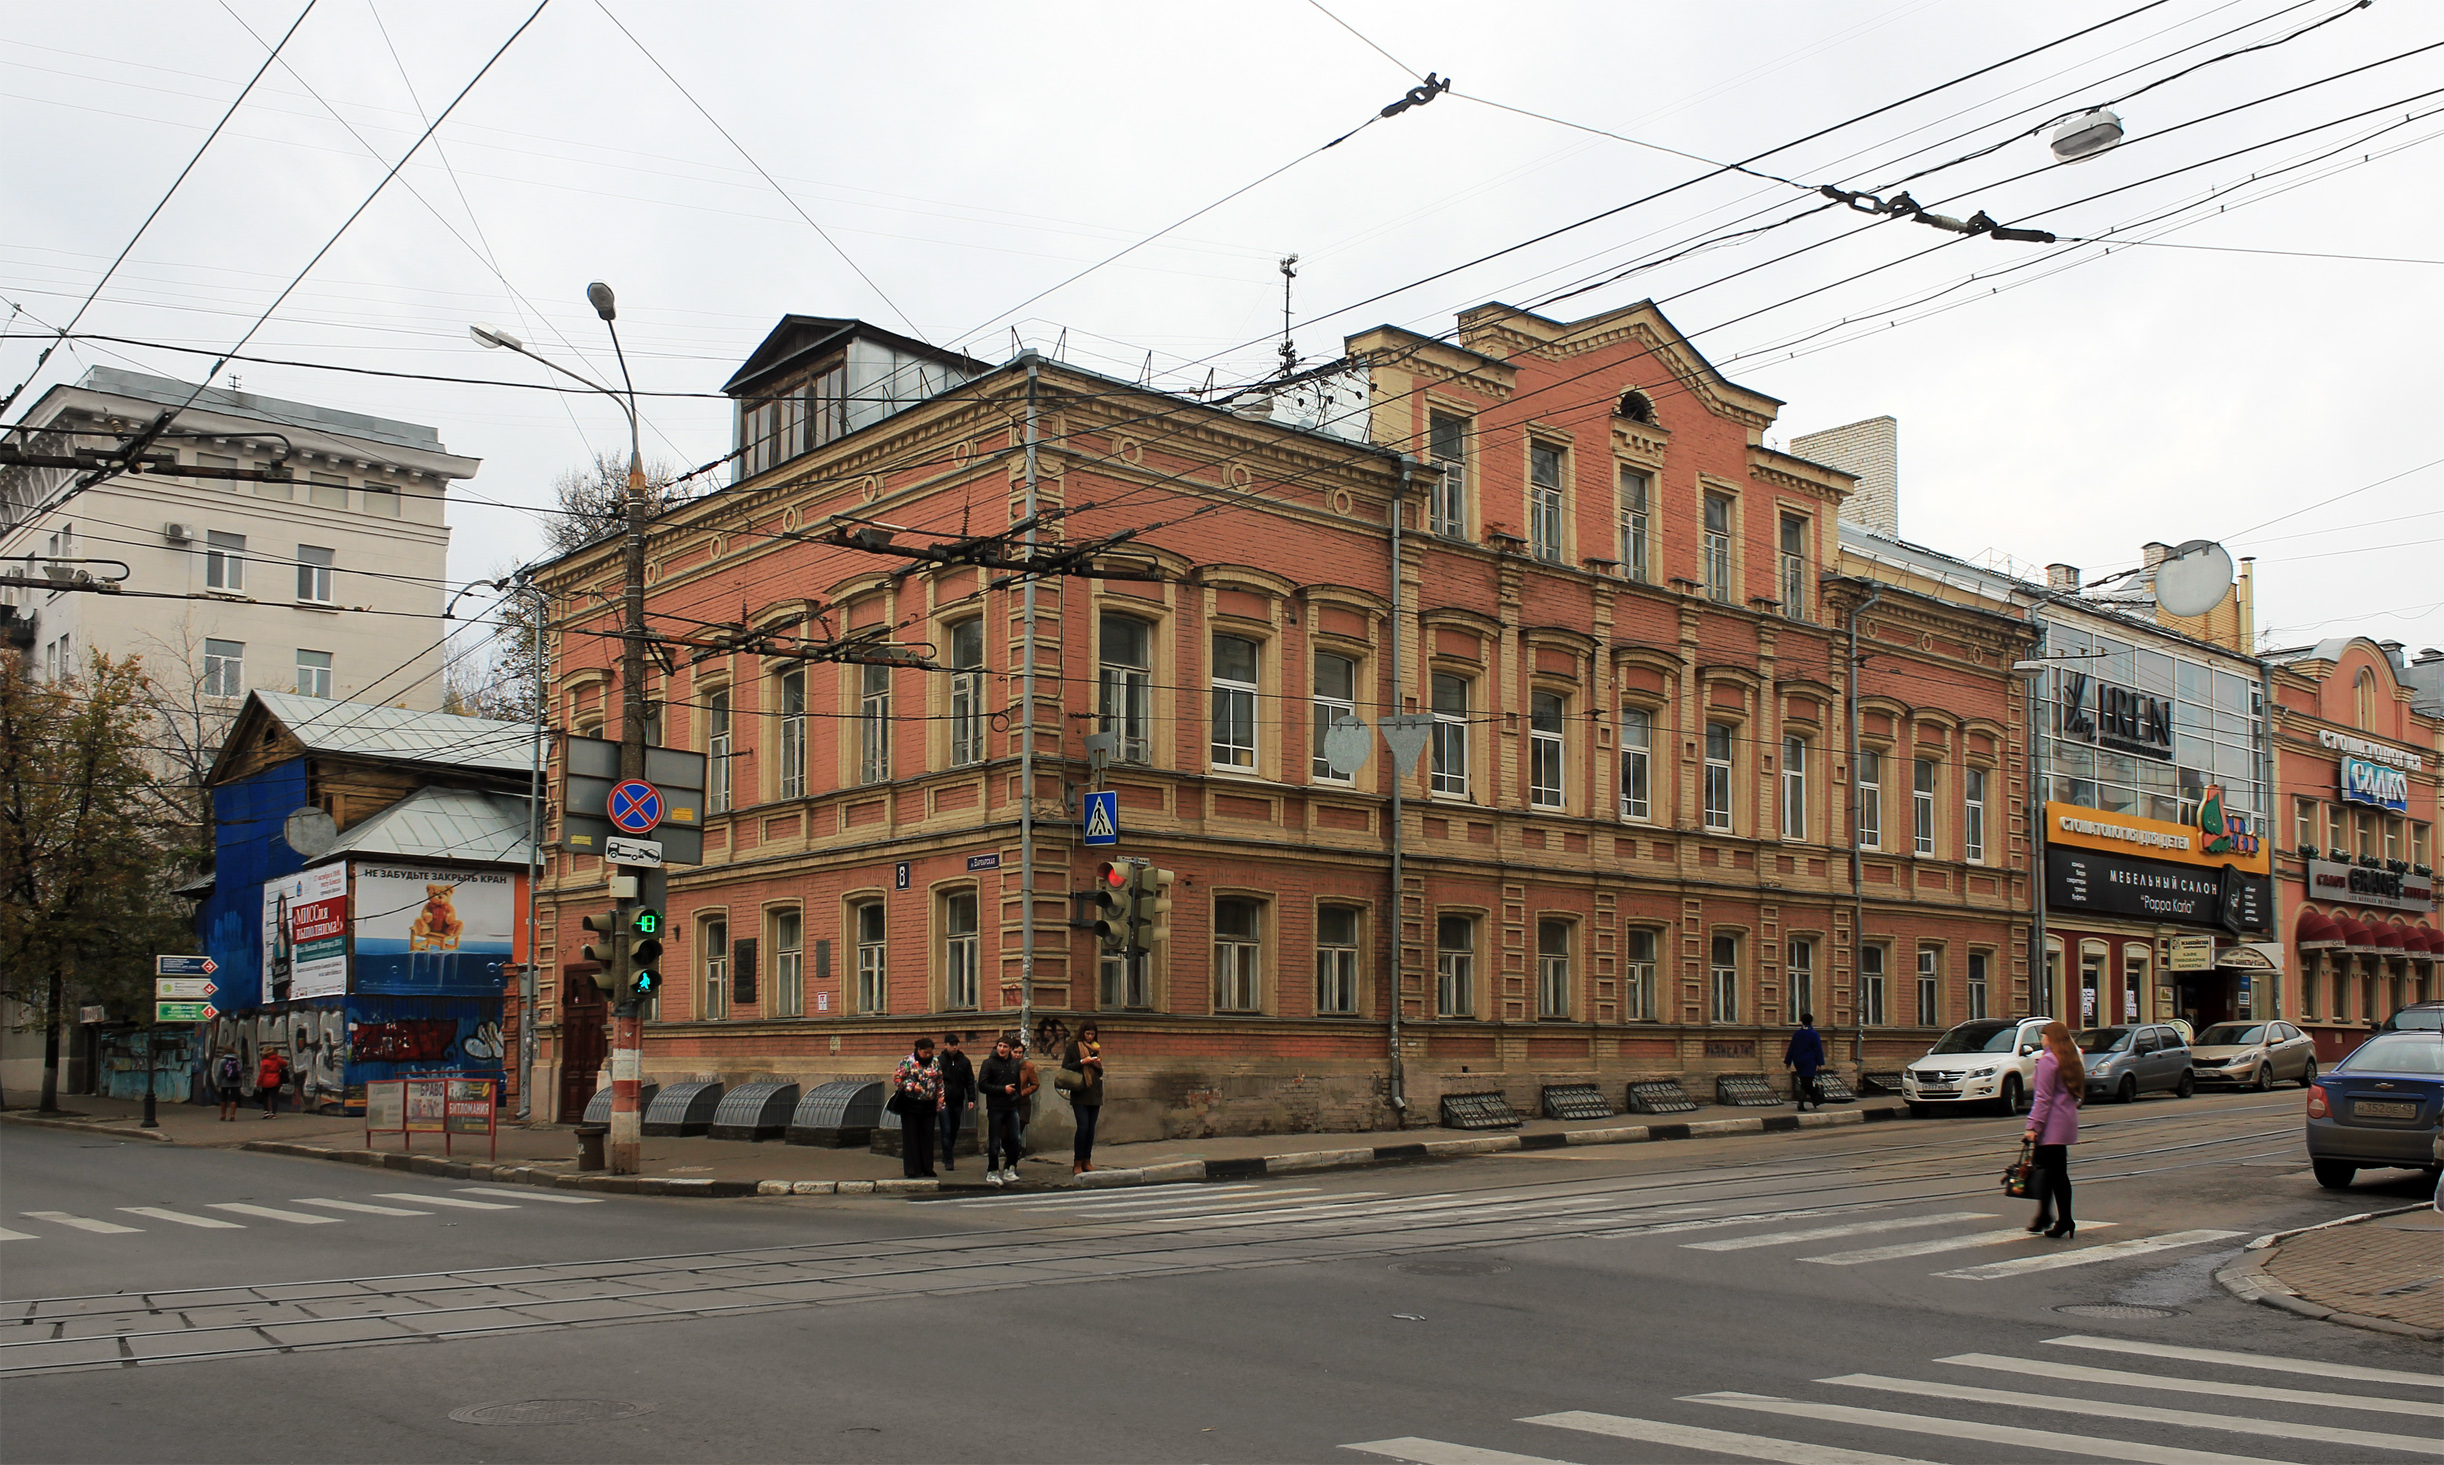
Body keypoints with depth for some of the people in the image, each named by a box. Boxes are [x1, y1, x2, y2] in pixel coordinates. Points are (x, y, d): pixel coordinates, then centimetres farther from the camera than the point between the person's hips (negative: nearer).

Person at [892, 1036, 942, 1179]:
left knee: (927, 1137, 6)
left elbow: (940, 1083, 15)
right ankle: (912, 1170, 3)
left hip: (929, 1106, 4)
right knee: (911, 1138, -1)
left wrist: (940, 1102, 10)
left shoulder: (935, 1062, 9)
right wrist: (911, 1086, -16)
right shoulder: (907, 1061, -6)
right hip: (911, 1105, -4)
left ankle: (927, 1168, 13)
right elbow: (896, 1078, -6)